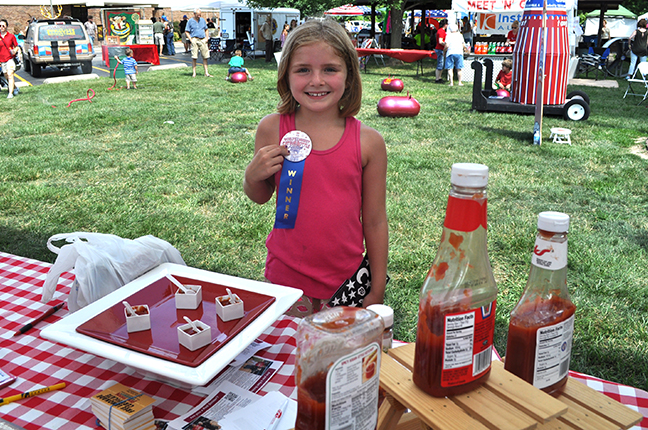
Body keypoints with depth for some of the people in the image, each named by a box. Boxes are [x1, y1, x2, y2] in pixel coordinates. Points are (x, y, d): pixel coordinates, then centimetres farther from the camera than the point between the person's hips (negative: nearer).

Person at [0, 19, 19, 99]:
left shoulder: (11, 36, 3)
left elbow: (16, 47, 8)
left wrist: (14, 51, -14)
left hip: (10, 59, -4)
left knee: (10, 76, -15)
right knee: (7, 77, 11)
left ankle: (10, 93, -18)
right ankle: (15, 88, 33)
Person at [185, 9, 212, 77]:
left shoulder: (202, 20, 14)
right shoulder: (190, 21, 3)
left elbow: (206, 30, 20)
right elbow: (186, 32, 3)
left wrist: (207, 38, 6)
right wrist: (191, 40, -9)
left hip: (203, 40, 3)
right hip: (195, 40, -3)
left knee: (205, 57, 2)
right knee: (194, 57, -5)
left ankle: (206, 72, 7)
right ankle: (194, 73, 1)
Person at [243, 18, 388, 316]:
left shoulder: (368, 142, -9)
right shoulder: (272, 129, -7)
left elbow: (375, 221, -2)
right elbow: (260, 197, 8)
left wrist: (377, 291, 2)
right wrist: (253, 176, -15)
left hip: (347, 279, 0)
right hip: (287, 275, 1)